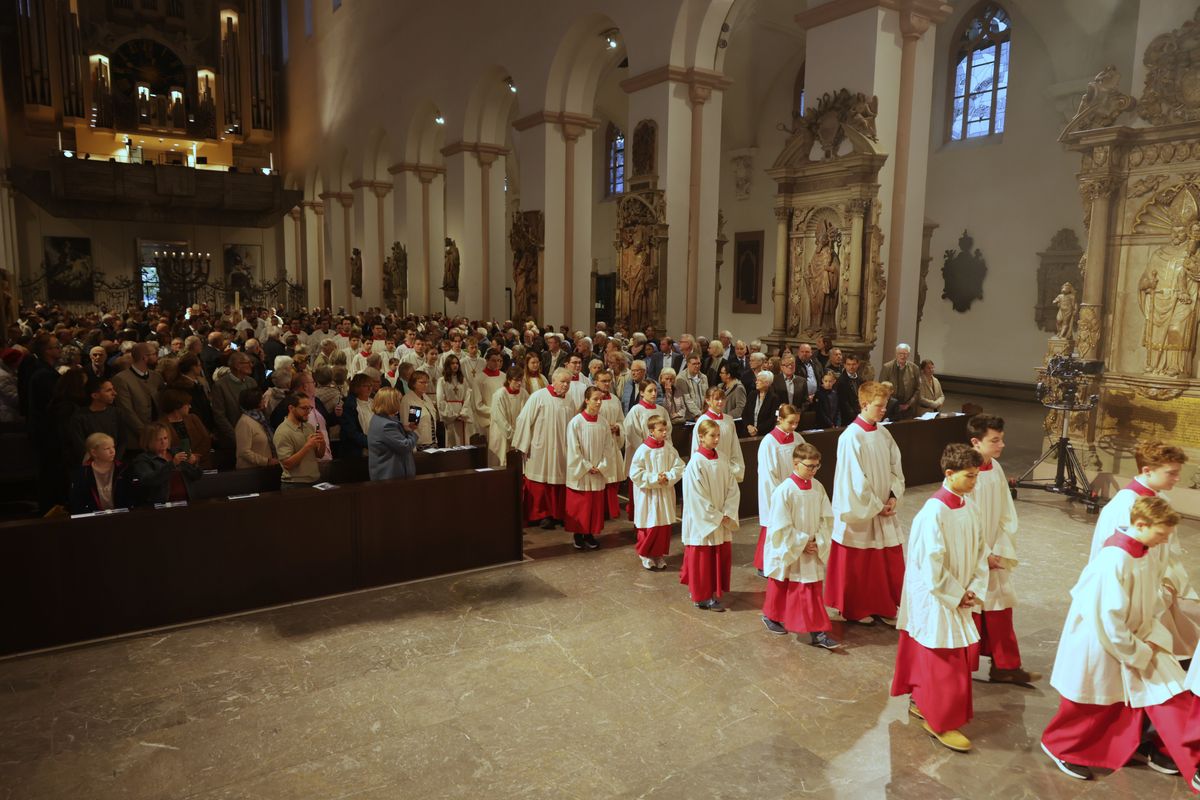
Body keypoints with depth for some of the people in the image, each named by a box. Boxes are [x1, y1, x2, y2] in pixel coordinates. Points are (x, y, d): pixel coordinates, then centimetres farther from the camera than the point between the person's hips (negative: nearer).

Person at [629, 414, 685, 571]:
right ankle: (645, 554, 22)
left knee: (665, 525, 10)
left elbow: (679, 467, 0)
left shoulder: (669, 449, -1)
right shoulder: (643, 450, -14)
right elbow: (635, 473, -15)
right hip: (648, 495, -4)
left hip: (665, 494, 4)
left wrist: (668, 477, -16)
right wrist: (654, 479, -18)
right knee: (649, 526, 1)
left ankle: (659, 554, 27)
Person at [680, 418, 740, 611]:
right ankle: (702, 597, 17)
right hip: (702, 521, -6)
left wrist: (727, 514, -6)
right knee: (702, 559, 4)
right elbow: (697, 496, -16)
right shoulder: (696, 462, -15)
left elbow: (732, 489, 5)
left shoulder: (722, 460, 3)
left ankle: (714, 593, 27)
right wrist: (716, 517, -13)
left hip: (722, 522, 6)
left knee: (721, 557, 12)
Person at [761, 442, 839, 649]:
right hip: (786, 551, -4)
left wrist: (818, 543, -10)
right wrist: (802, 544, -16)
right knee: (780, 588, 15)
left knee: (813, 591, 5)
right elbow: (780, 527, -19)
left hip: (811, 552, 4)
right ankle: (771, 617, 38)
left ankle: (817, 633, 12)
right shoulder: (784, 490, -21)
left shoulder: (817, 487, -4)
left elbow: (826, 518, 1)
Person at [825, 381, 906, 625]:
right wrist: (876, 506, -14)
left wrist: (893, 496, -5)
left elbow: (895, 467, 9)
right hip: (860, 512, -6)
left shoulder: (883, 433, 3)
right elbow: (855, 479, -19)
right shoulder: (851, 437, -18)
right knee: (858, 565, 8)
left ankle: (884, 607, 28)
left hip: (884, 510, 7)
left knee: (889, 562, 12)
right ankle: (856, 610, 25)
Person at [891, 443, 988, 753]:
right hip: (934, 598, -7)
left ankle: (921, 702, 37)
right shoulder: (934, 512, -24)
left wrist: (974, 589, -2)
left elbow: (979, 550, 8)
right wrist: (956, 595, -13)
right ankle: (940, 722, 17)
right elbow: (931, 565, -22)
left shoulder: (967, 506, 1)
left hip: (958, 597, 8)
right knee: (943, 661, 2)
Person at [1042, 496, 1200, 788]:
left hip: (1133, 641, 8)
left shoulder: (1142, 553, -4)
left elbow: (1150, 604, 8)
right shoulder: (1114, 560, -31)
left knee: (1171, 693, 9)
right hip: (1100, 647, -8)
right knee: (1092, 708, 10)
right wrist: (1139, 653, -16)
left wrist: (1154, 639, -5)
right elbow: (1109, 620, -28)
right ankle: (1059, 747, 33)